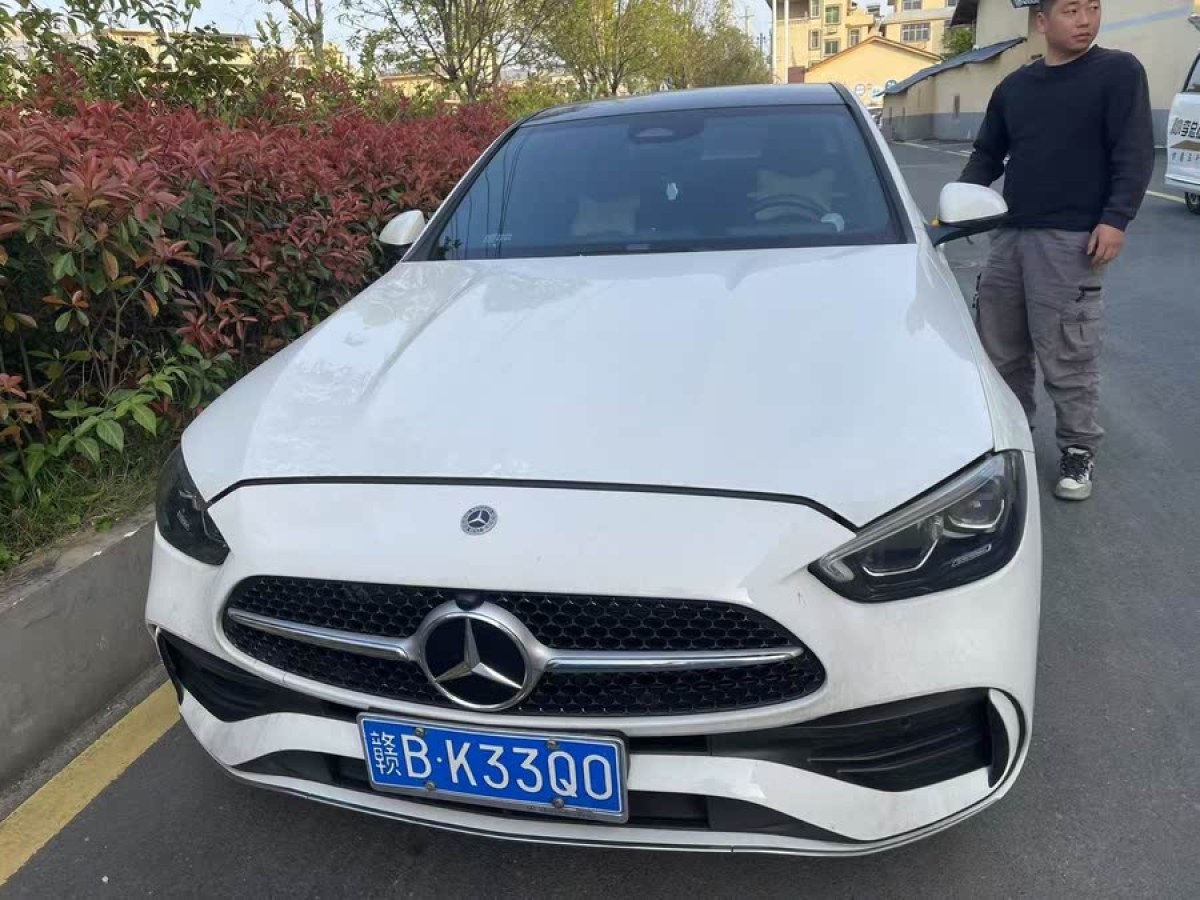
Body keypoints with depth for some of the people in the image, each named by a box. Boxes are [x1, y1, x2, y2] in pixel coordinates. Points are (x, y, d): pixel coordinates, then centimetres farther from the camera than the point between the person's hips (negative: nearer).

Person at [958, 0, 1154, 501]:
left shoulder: (1119, 72, 1)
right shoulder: (1013, 87, 15)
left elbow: (1134, 154, -5)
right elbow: (987, 156, 20)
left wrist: (1115, 219, -16)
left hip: (1071, 239, -5)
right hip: (1009, 234, 5)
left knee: (1067, 355, -5)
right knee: (1001, 348, 9)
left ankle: (1079, 450, 10)